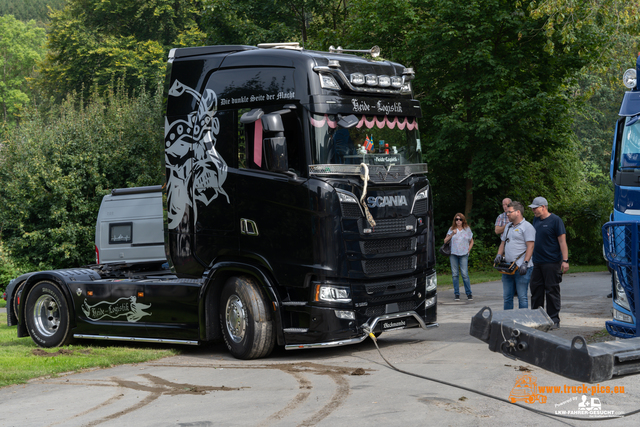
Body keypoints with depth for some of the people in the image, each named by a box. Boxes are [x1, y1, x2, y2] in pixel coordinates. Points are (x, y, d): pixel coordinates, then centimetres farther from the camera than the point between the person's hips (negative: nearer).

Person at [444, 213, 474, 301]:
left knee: (465, 274, -9)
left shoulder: (467, 229, 9)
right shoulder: (451, 229, 9)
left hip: (463, 255, -1)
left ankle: (469, 293, -3)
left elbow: (471, 241, 16)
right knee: (455, 274, 1)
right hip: (453, 254, 1)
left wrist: (468, 250, 4)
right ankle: (456, 294, 6)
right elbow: (445, 241, 5)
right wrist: (451, 234, -10)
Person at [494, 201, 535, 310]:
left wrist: (525, 263, -21)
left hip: (521, 268, -8)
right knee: (507, 297, 10)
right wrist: (499, 255, 6)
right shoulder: (508, 227, 19)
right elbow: (503, 243, 25)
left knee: (522, 297, -4)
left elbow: (530, 246, -13)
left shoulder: (527, 227, -6)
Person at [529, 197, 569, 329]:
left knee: (552, 290, -2)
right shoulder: (536, 220, 13)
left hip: (552, 262, -7)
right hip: (537, 262, 7)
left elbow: (562, 241, -12)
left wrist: (565, 260, -18)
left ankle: (554, 320, 4)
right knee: (536, 289, 10)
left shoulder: (555, 220, -9)